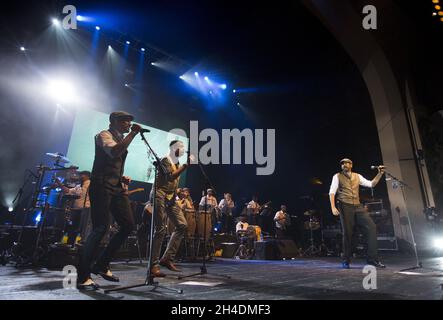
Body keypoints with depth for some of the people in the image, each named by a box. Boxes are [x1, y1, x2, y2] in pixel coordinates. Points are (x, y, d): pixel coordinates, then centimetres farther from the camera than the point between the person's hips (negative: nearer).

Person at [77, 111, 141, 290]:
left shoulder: (121, 140, 22)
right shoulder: (104, 135, -2)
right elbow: (114, 152, -26)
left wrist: (123, 178, 14)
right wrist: (133, 133, -20)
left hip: (117, 187, 9)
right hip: (102, 186, -8)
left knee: (128, 225, 1)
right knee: (101, 228, -13)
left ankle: (101, 265, 14)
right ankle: (83, 277, -1)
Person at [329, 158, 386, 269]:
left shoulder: (357, 176, 17)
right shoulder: (337, 176, 5)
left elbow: (371, 184, 16)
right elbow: (332, 192, -2)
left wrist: (380, 174, 2)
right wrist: (333, 207, -13)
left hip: (358, 206, 4)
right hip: (345, 207, -4)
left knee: (371, 227, -8)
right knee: (347, 233, -4)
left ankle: (372, 258, 1)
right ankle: (346, 261, 13)